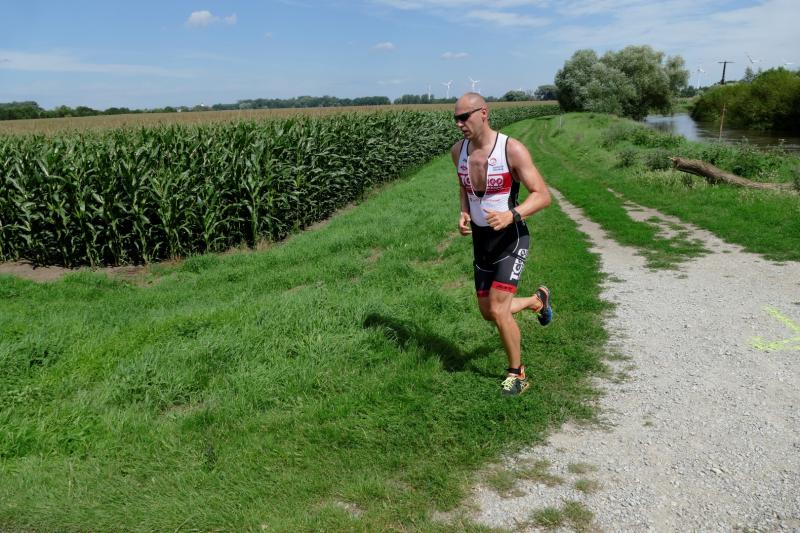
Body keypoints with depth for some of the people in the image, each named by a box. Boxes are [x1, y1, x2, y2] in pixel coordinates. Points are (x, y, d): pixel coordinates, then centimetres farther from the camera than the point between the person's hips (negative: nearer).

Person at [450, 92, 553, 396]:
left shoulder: (512, 149, -19)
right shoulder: (458, 150, -1)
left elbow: (543, 195, -18)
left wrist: (512, 215, -37)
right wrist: (463, 214, -3)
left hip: (511, 239, -6)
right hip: (481, 241, 7)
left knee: (498, 310, -14)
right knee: (488, 312, 13)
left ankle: (517, 373, 12)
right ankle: (538, 300, 44)